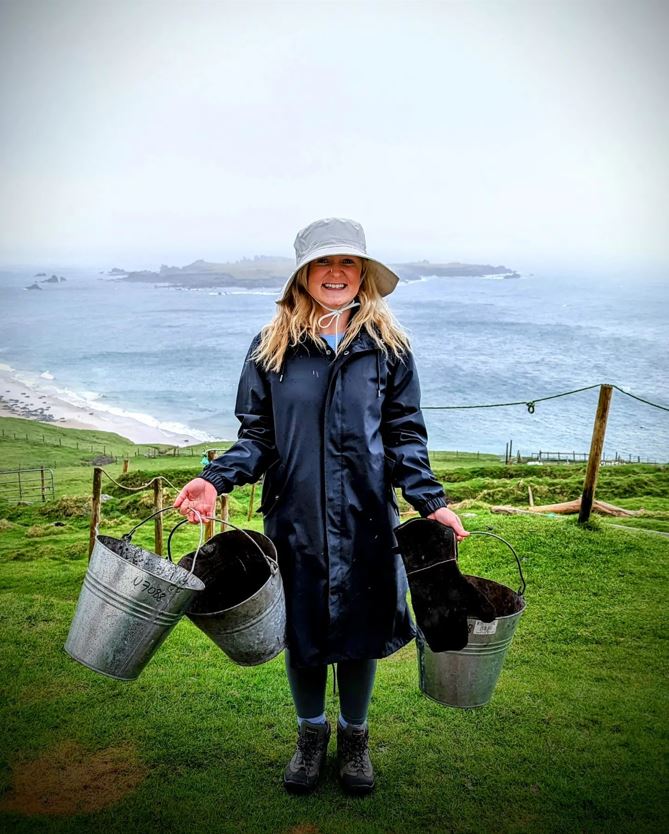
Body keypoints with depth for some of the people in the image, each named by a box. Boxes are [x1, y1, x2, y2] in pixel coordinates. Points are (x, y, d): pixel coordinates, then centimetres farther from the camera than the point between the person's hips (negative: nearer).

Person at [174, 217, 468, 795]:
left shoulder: (388, 348, -1)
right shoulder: (272, 347, 0)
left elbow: (405, 439, 0)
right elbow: (256, 436, 1)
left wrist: (431, 502, -12)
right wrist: (215, 479, -16)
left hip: (365, 521, 0)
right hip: (294, 519, 1)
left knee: (361, 629, 14)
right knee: (300, 630, 15)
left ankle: (355, 735, 42)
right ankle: (312, 731, 43)